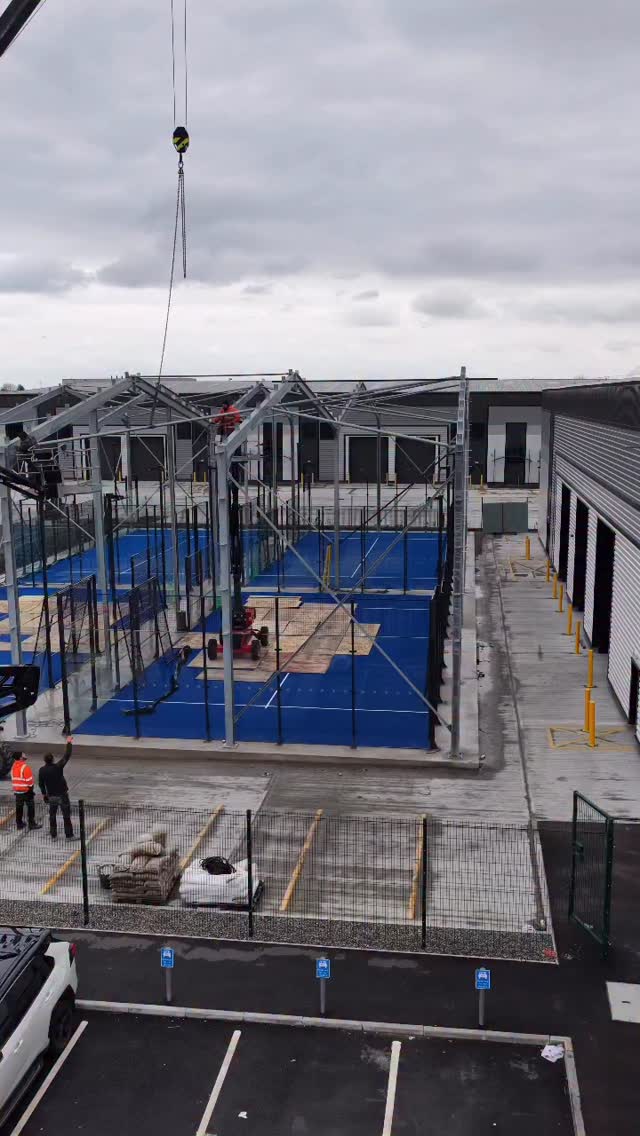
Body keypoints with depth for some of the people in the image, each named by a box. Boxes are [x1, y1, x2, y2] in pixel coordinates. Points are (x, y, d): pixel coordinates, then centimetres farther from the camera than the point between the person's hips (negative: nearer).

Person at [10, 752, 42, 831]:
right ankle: (32, 824, 8)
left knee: (19, 807, 15)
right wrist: (31, 788, -8)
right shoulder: (25, 767, -22)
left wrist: (15, 789, 18)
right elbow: (29, 780, -20)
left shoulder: (13, 767, 2)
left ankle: (19, 823, 22)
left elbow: (13, 779, 10)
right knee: (30, 807, 4)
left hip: (17, 791, 7)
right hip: (26, 791, -7)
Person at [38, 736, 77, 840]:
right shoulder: (58, 767, -20)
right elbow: (66, 756, -16)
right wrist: (69, 743, -6)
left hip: (51, 796, 4)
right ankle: (69, 835, 9)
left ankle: (53, 836, 20)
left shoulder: (42, 770, -8)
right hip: (62, 795, -4)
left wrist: (44, 794, 16)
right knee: (66, 815, 5)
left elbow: (41, 784, 2)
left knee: (52, 816, 15)